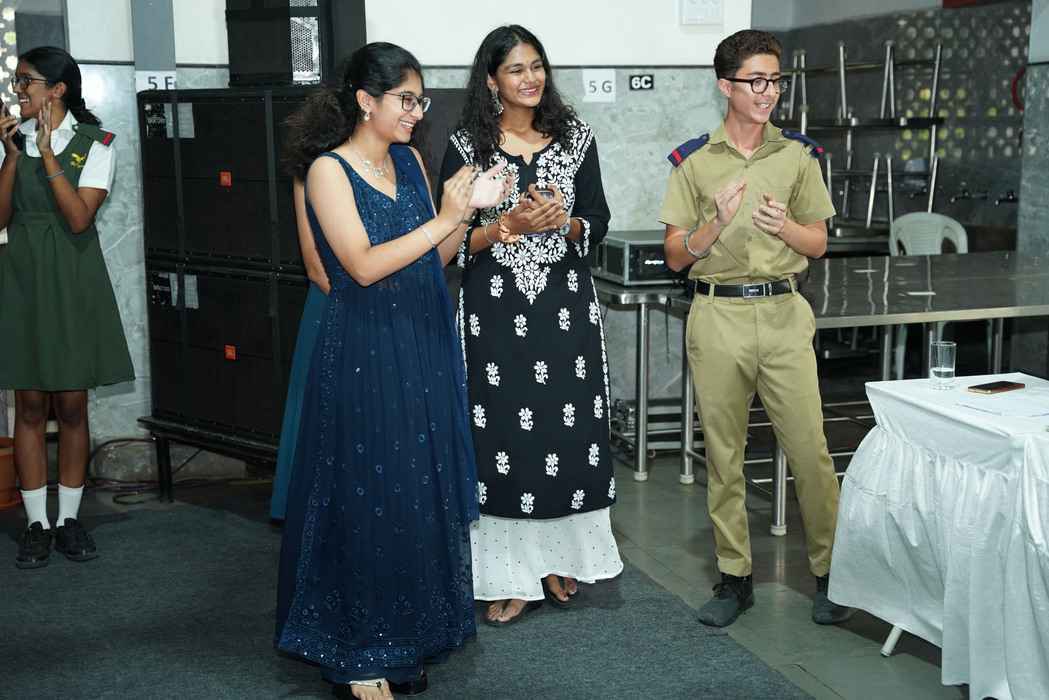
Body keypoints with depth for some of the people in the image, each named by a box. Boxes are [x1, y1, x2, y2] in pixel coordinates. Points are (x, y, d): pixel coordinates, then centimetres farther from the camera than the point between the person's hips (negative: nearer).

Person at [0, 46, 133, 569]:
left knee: (72, 405, 4)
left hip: (72, 280, -2)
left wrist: (46, 153, -18)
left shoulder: (94, 143, -4)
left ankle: (69, 520, 16)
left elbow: (79, 218, -15)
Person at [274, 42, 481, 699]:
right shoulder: (329, 169, -9)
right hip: (364, 354, -6)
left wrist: (466, 212, -5)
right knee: (367, 498, 0)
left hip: (425, 348, 7)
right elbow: (364, 265, -18)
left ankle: (405, 640, 26)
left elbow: (431, 261, 11)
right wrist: (441, 219, -18)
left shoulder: (409, 160, 9)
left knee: (423, 492, 11)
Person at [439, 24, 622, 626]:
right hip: (495, 309, -2)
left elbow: (597, 224, 7)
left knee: (569, 430, 4)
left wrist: (562, 222, -14)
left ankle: (558, 559, 21)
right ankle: (512, 573, 11)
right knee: (503, 436, 0)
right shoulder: (466, 147, -1)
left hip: (566, 304, 2)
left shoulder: (576, 138, 5)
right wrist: (510, 225, -16)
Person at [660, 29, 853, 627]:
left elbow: (818, 243, 11)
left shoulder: (798, 154, 7)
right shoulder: (693, 161, 4)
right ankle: (735, 577, 18)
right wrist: (716, 223, -14)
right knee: (724, 453, 6)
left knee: (810, 448, -2)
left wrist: (783, 226, -10)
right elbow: (676, 256, 4)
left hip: (783, 313, 0)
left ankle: (830, 571, 14)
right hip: (717, 315, 0)